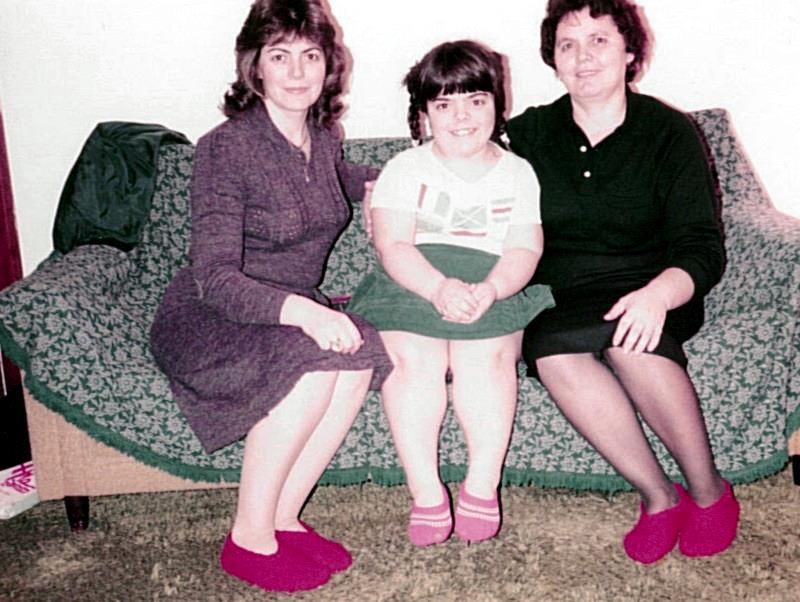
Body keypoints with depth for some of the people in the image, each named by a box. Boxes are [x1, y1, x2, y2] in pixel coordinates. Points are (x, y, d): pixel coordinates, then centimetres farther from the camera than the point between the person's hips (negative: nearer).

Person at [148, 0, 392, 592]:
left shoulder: (324, 137, 4)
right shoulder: (225, 148, -17)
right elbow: (216, 279, -25)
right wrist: (301, 311, -41)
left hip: (294, 311, 6)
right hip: (206, 320, -6)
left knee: (364, 354, -25)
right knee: (315, 364, -33)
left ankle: (283, 518, -13)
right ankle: (249, 539, -18)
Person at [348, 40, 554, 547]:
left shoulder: (517, 173, 15)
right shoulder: (405, 168, 11)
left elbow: (526, 249, 2)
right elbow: (392, 246, -3)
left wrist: (488, 289, -20)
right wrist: (440, 287, -23)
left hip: (493, 287, 1)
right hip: (413, 282, 0)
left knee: (483, 357, -31)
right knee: (413, 358, -30)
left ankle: (482, 486, -20)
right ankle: (426, 492, -23)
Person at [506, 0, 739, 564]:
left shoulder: (668, 131, 1)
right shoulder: (529, 133, 9)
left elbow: (703, 249, -7)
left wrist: (657, 294, -28)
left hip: (647, 299, -1)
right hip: (559, 304, 2)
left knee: (623, 335, -36)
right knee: (551, 349, -34)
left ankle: (709, 491, -15)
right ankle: (658, 496, -20)